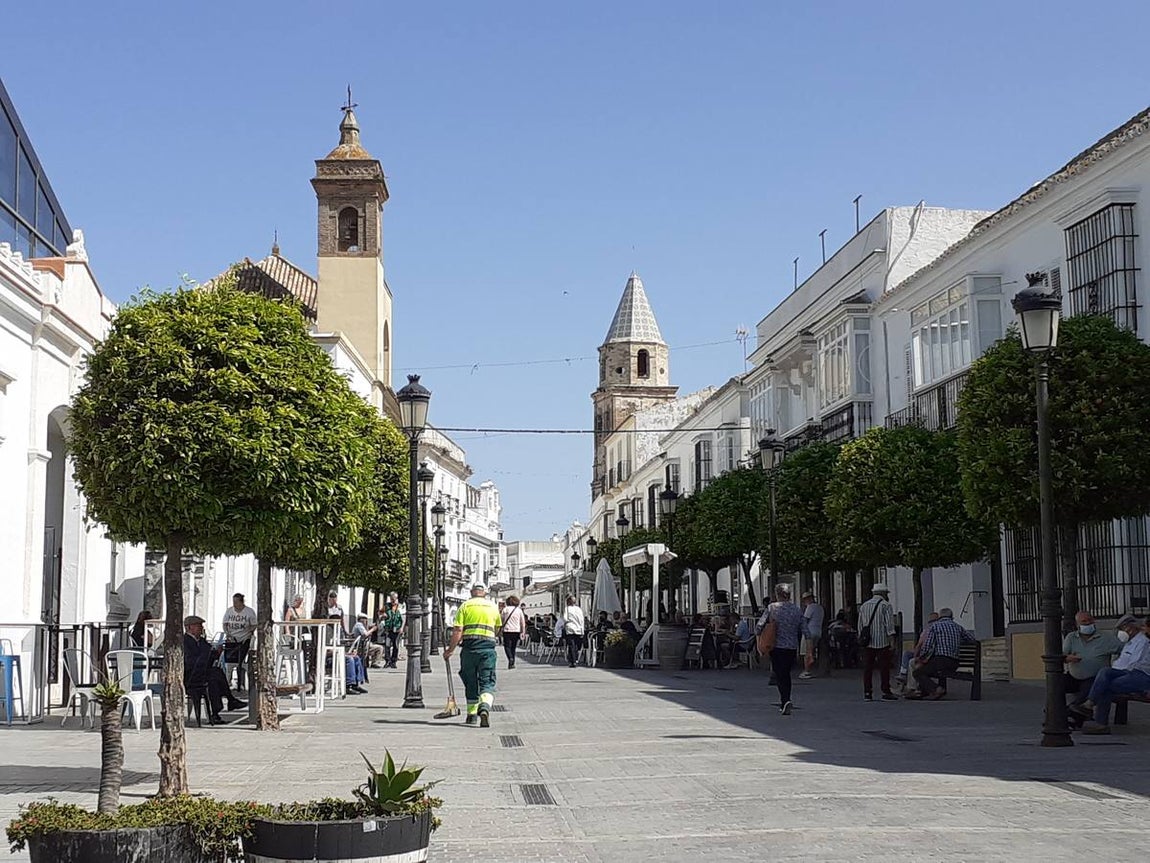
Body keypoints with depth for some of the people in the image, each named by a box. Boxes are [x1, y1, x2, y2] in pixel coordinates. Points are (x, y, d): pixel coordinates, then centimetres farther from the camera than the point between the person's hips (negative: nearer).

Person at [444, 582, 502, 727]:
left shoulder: (465, 606, 5)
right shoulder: (493, 606, 12)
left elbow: (457, 631, -3)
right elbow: (497, 629, 23)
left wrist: (450, 650, 3)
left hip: (469, 646, 0)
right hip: (488, 647, 0)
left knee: (471, 682, 13)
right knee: (487, 682, -1)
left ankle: (472, 714, 20)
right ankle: (485, 706, -28)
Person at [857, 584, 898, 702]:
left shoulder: (864, 606, 14)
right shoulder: (886, 605, -4)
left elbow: (860, 626, 16)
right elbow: (889, 625, -10)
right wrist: (892, 642, -10)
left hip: (867, 643, 5)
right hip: (882, 642, -5)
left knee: (867, 668, 5)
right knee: (884, 668, -1)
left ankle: (867, 693, 4)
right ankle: (886, 693, -1)